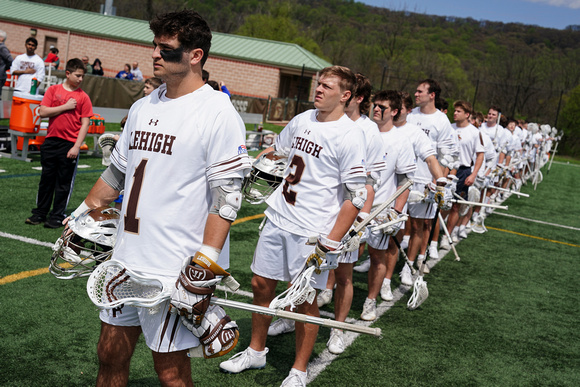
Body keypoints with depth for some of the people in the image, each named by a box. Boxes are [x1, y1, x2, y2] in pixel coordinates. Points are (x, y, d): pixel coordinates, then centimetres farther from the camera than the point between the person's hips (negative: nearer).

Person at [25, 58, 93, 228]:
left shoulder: (83, 97, 0)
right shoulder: (54, 90, 5)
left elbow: (85, 124, -2)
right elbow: (42, 112, -3)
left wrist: (76, 146, -9)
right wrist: (65, 107, -10)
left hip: (70, 145, -2)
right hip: (51, 142, 2)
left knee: (63, 183, 3)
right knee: (46, 179, 10)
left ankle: (57, 216, 13)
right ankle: (40, 213, 22)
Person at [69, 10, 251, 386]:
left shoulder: (218, 113, -12)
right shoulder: (143, 107, 10)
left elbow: (227, 197, -16)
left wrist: (205, 265, -20)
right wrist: (81, 217, 23)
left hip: (175, 269, -7)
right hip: (126, 257, 7)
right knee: (110, 357, 17)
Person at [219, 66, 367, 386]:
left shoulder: (349, 136, -14)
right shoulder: (301, 120, 6)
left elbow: (356, 197, -15)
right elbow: (276, 153, 25)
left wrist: (330, 243, -17)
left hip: (312, 230, -6)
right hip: (278, 217, 6)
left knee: (305, 299, 3)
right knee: (261, 284, 13)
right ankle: (256, 352, 34)